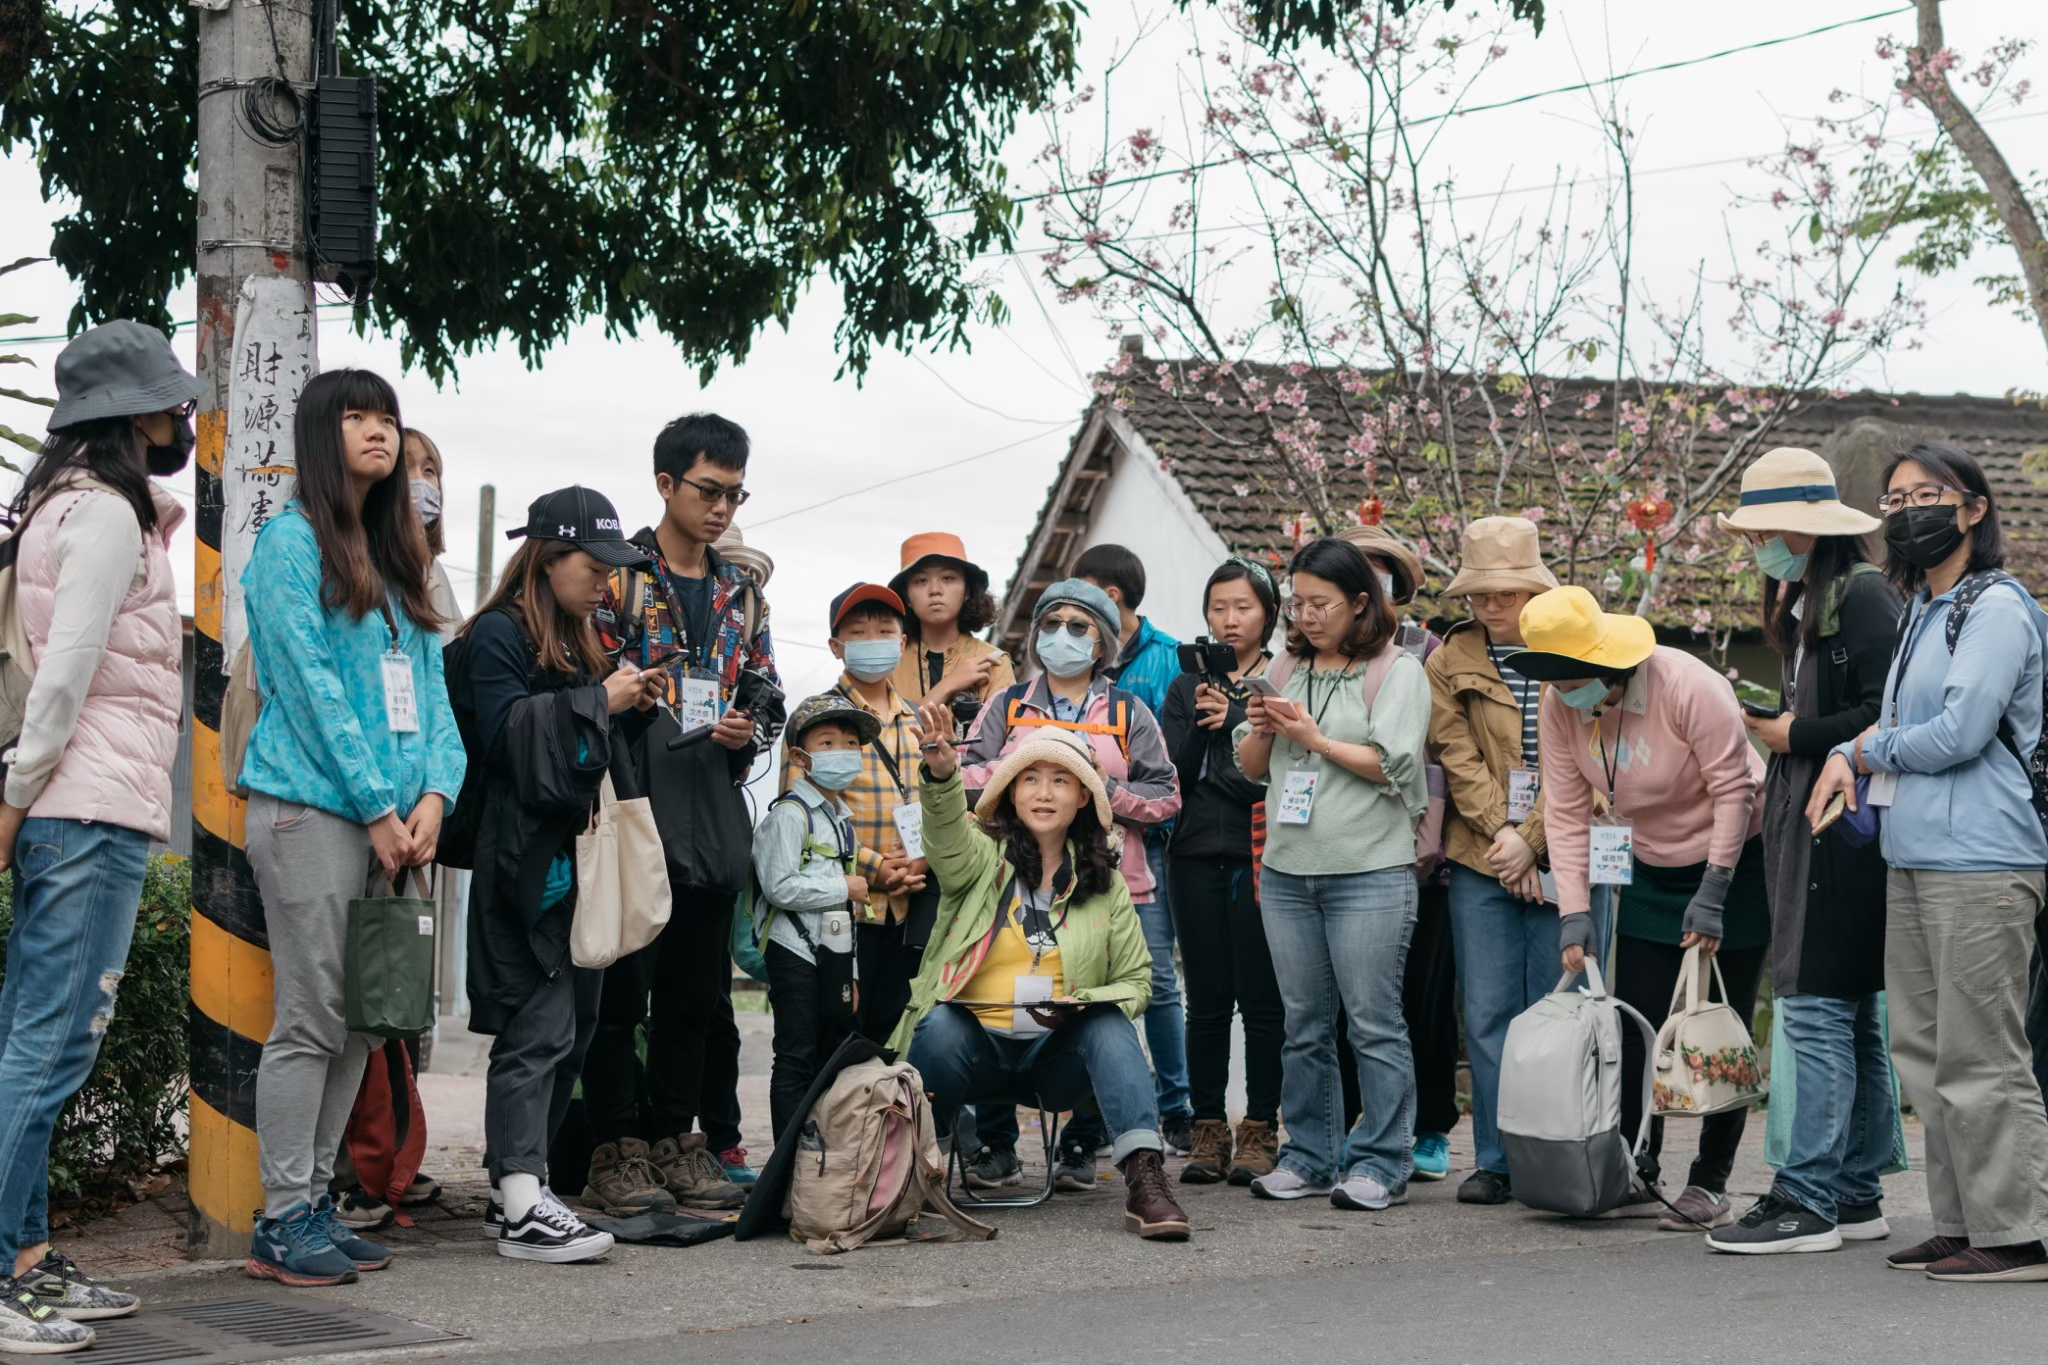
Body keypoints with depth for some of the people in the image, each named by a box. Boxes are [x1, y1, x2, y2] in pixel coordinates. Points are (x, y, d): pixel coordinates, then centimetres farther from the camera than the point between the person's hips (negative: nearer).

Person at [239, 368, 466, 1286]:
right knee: (313, 1020, -6)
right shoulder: (293, 540, -4)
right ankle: (283, 1224, 0)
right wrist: (378, 809, -13)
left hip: (388, 817, 7)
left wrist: (433, 795, -2)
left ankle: (315, 1201, 16)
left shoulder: (395, 557, 19)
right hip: (312, 808, -7)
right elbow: (310, 684, -11)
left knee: (361, 1022, 8)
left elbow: (428, 682, 15)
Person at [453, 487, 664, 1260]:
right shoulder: (499, 634, -5)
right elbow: (508, 732, -17)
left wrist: (634, 709, 9)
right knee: (539, 1028, -12)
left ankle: (516, 1187, 16)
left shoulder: (577, 642, 22)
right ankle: (522, 1209, -13)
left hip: (580, 856, 9)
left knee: (575, 1024, 9)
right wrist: (599, 700, -12)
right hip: (527, 862, -9)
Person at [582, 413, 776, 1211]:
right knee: (622, 986, -4)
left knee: (696, 991, 9)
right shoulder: (616, 575, 0)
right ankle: (616, 1147, 3)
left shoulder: (742, 594, 18)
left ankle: (673, 1142, 18)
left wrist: (749, 733, 0)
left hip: (713, 817, 6)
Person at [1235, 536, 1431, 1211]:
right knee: (1305, 1025, 10)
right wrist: (1260, 731, -3)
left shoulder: (1397, 670, 0)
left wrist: (1314, 738, -11)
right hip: (1286, 872, 6)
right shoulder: (1287, 670, 16)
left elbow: (1393, 763, -11)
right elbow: (1252, 769, 17)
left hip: (1369, 875, -5)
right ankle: (1310, 1157, 17)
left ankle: (1381, 1163, 2)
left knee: (1373, 1022, -4)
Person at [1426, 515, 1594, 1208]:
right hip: (1481, 861, 2)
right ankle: (1496, 1161, 8)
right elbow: (1457, 757, 1)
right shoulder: (1451, 662, 8)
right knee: (1489, 1014, 2)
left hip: (1562, 858, -2)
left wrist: (1532, 839, -11)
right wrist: (1502, 833, -10)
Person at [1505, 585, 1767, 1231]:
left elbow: (1734, 789, -22)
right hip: (1651, 872, 6)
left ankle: (1710, 1185, 5)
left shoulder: (1688, 686, -26)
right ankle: (1636, 1179, 8)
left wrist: (1712, 894, -22)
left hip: (1734, 863, -6)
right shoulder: (1559, 708, -9)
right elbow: (1566, 813, -6)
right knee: (1635, 1027, 1)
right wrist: (1574, 913, -12)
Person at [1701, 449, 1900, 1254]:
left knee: (1817, 1011, -11)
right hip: (1811, 828, 10)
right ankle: (1856, 1196, 16)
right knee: (1855, 1019, 11)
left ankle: (1807, 1201, -9)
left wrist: (1795, 735, -11)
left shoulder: (1864, 597, -11)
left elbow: (1886, 719, -19)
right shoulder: (1806, 602, 19)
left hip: (1844, 832, -10)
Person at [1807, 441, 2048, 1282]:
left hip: (1980, 865, -9)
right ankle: (1962, 1223, 15)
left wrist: (1872, 750, -1)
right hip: (1910, 862, 9)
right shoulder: (1922, 612, 19)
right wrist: (1846, 757, 3)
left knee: (1980, 1057, -8)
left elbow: (1960, 732, -16)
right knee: (1923, 1052, 9)